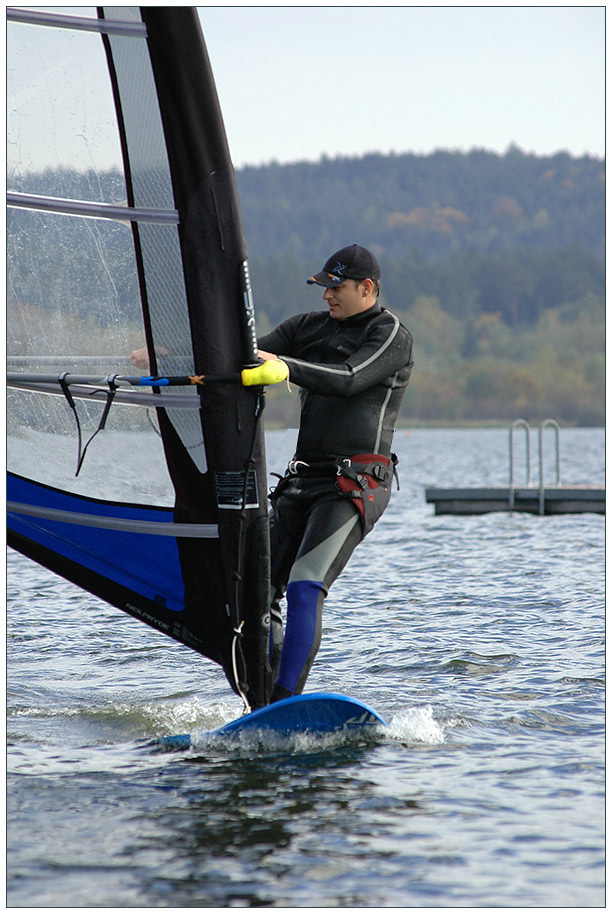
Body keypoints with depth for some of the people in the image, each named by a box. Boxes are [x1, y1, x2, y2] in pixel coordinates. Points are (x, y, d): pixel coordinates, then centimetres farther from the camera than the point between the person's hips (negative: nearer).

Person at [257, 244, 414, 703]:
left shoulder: (392, 336, -4)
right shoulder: (309, 327, 16)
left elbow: (348, 379, -20)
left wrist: (283, 364, -33)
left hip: (356, 482, -7)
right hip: (303, 477, 7)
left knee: (305, 588, -22)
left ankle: (286, 702, -25)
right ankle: (261, 702, 5)